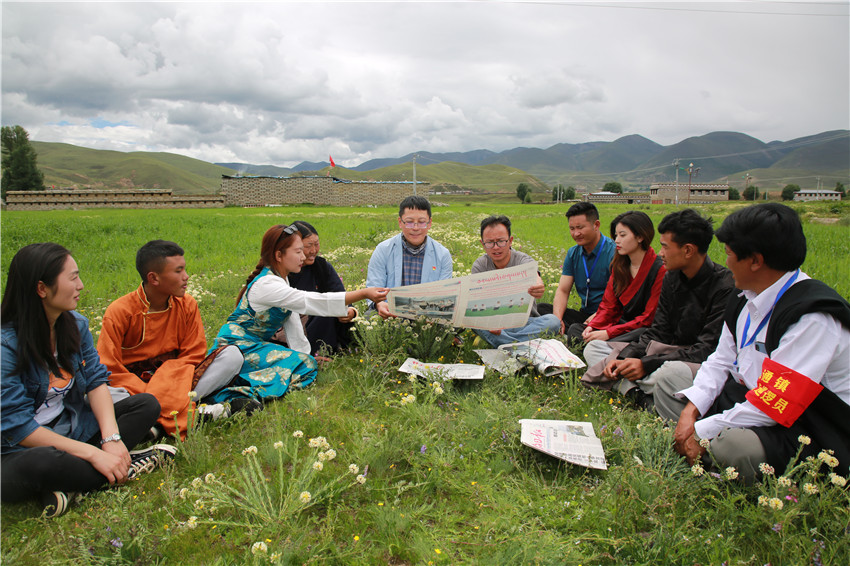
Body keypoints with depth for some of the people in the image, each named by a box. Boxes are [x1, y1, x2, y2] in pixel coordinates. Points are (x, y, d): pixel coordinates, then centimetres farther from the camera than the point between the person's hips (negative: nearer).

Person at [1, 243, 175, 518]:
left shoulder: (76, 324, 0)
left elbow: (96, 380, -3)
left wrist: (111, 438, -19)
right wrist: (93, 454, -26)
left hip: (74, 428, 7)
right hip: (23, 450, -7)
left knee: (147, 405, -5)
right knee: (38, 464, -40)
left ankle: (71, 486, -20)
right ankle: (127, 467, -16)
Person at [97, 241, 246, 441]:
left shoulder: (187, 305, -3)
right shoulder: (119, 312, -12)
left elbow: (191, 356, -2)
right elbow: (109, 370, -12)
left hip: (172, 380, 3)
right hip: (134, 385, -3)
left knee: (232, 355, -17)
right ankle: (194, 412, -36)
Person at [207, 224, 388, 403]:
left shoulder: (280, 279, 9)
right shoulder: (267, 284, -23)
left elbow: (292, 319, 11)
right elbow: (313, 301, -30)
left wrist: (306, 353, 8)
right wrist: (364, 293, -32)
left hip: (255, 344, 10)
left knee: (307, 361, 0)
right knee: (304, 365, -21)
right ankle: (243, 393, -29)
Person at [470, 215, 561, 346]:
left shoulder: (524, 261, -8)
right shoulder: (479, 266, -2)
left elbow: (535, 279, -32)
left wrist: (538, 288, -58)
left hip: (525, 322, 0)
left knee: (553, 321, -29)